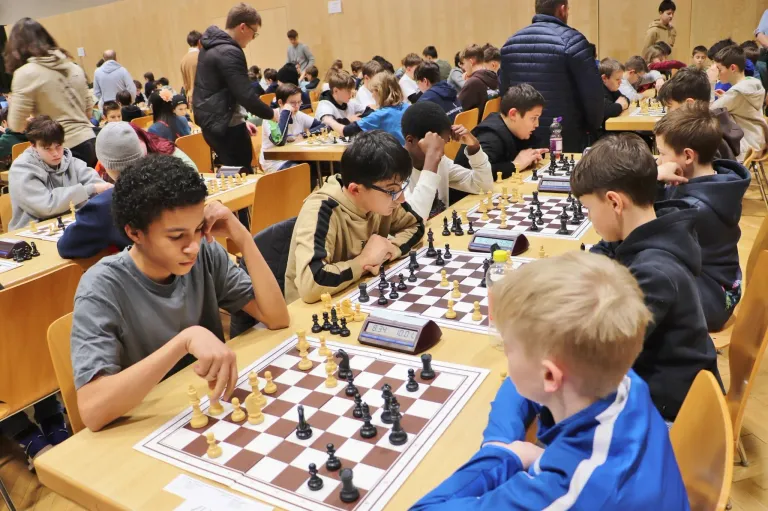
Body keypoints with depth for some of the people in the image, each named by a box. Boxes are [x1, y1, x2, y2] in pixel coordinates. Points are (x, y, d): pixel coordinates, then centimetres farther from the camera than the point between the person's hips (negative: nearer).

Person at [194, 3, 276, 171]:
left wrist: (241, 121, 20)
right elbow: (246, 96, -23)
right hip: (225, 125, -10)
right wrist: (271, 114, -8)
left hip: (211, 121, 10)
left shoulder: (211, 46, 13)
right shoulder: (230, 53, -18)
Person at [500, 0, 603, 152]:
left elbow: (504, 91, 13)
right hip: (566, 137, -5)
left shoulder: (510, 43, 7)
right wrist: (594, 126, 5)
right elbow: (592, 92, -11)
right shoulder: (572, 40, -10)